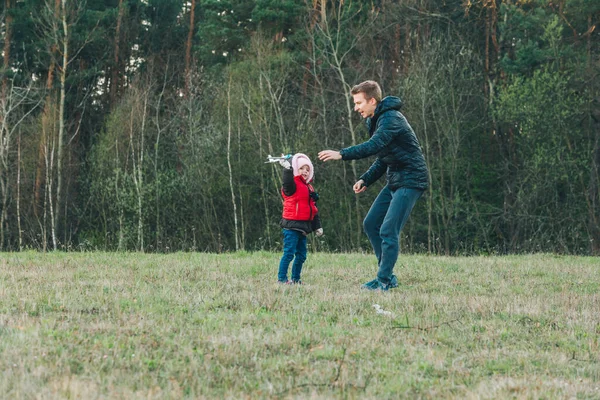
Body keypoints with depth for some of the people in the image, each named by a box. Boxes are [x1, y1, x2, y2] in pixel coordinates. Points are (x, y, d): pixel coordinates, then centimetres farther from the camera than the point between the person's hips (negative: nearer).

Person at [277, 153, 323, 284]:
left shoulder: (309, 188, 19)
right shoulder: (293, 184, -6)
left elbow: (314, 209, 23)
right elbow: (287, 182, -33)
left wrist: (318, 226, 22)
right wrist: (287, 168, -47)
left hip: (303, 227, 8)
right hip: (291, 225, -8)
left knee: (301, 255, 11)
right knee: (289, 253, -11)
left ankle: (295, 278, 19)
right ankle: (281, 278, -9)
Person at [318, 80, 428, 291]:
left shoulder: (391, 119, -17)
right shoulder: (376, 121, 14)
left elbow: (374, 146, -33)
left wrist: (342, 154, -39)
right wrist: (366, 180, 7)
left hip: (410, 181, -10)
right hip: (395, 181, 10)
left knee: (388, 230, -14)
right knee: (371, 224, 10)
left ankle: (384, 281, -8)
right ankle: (388, 276, 15)